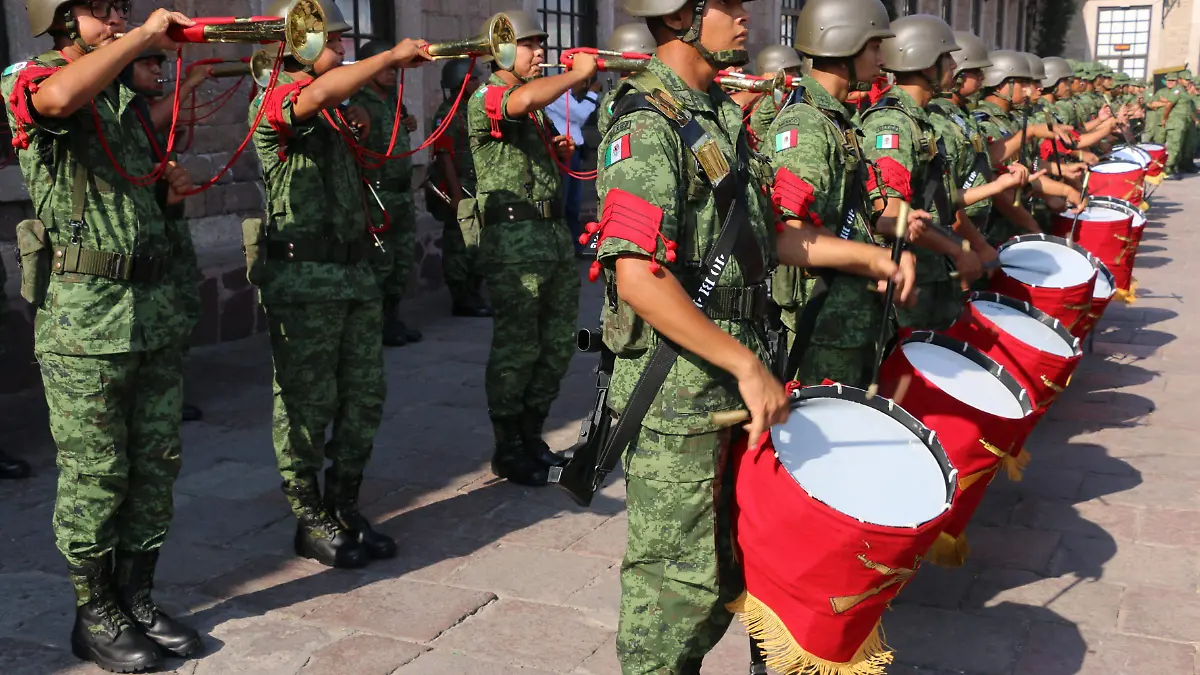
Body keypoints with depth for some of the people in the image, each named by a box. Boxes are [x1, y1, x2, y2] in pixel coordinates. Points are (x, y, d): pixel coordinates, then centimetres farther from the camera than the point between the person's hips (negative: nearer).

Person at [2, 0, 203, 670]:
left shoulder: (130, 94, 17)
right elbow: (61, 97, -31)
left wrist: (172, 187, 7)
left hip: (158, 306, 7)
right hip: (86, 314, -7)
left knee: (156, 464, 11)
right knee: (95, 474, 2)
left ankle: (138, 597, 25)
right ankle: (95, 614, 17)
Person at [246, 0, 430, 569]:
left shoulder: (335, 113, 17)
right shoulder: (273, 102, -8)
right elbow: (321, 92, -30)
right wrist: (393, 56, -22)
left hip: (355, 272, 8)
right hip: (302, 280, -8)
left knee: (364, 396, 11)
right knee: (307, 405, 1)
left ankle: (344, 511, 24)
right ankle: (311, 522, 15)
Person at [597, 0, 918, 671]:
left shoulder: (721, 114, 13)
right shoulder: (648, 124, -17)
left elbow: (764, 231, 19)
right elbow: (638, 274, -27)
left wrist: (867, 255, 10)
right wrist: (748, 365, -25)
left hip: (728, 386, 9)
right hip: (676, 393, -9)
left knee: (720, 568, 20)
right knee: (679, 577, 4)